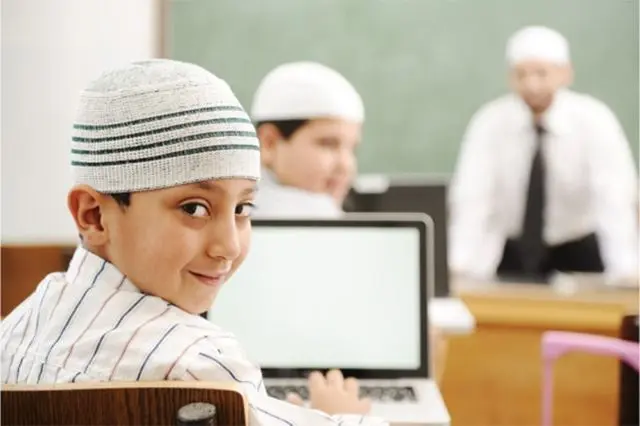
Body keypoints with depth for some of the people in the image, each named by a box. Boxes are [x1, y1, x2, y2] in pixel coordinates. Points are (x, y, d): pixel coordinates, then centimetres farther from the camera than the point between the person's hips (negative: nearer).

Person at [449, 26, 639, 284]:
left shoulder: (594, 120, -19)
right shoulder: (490, 122, -17)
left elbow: (615, 198, -28)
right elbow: (472, 197, -25)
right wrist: (461, 267, -36)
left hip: (579, 245, 0)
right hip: (511, 247, 1)